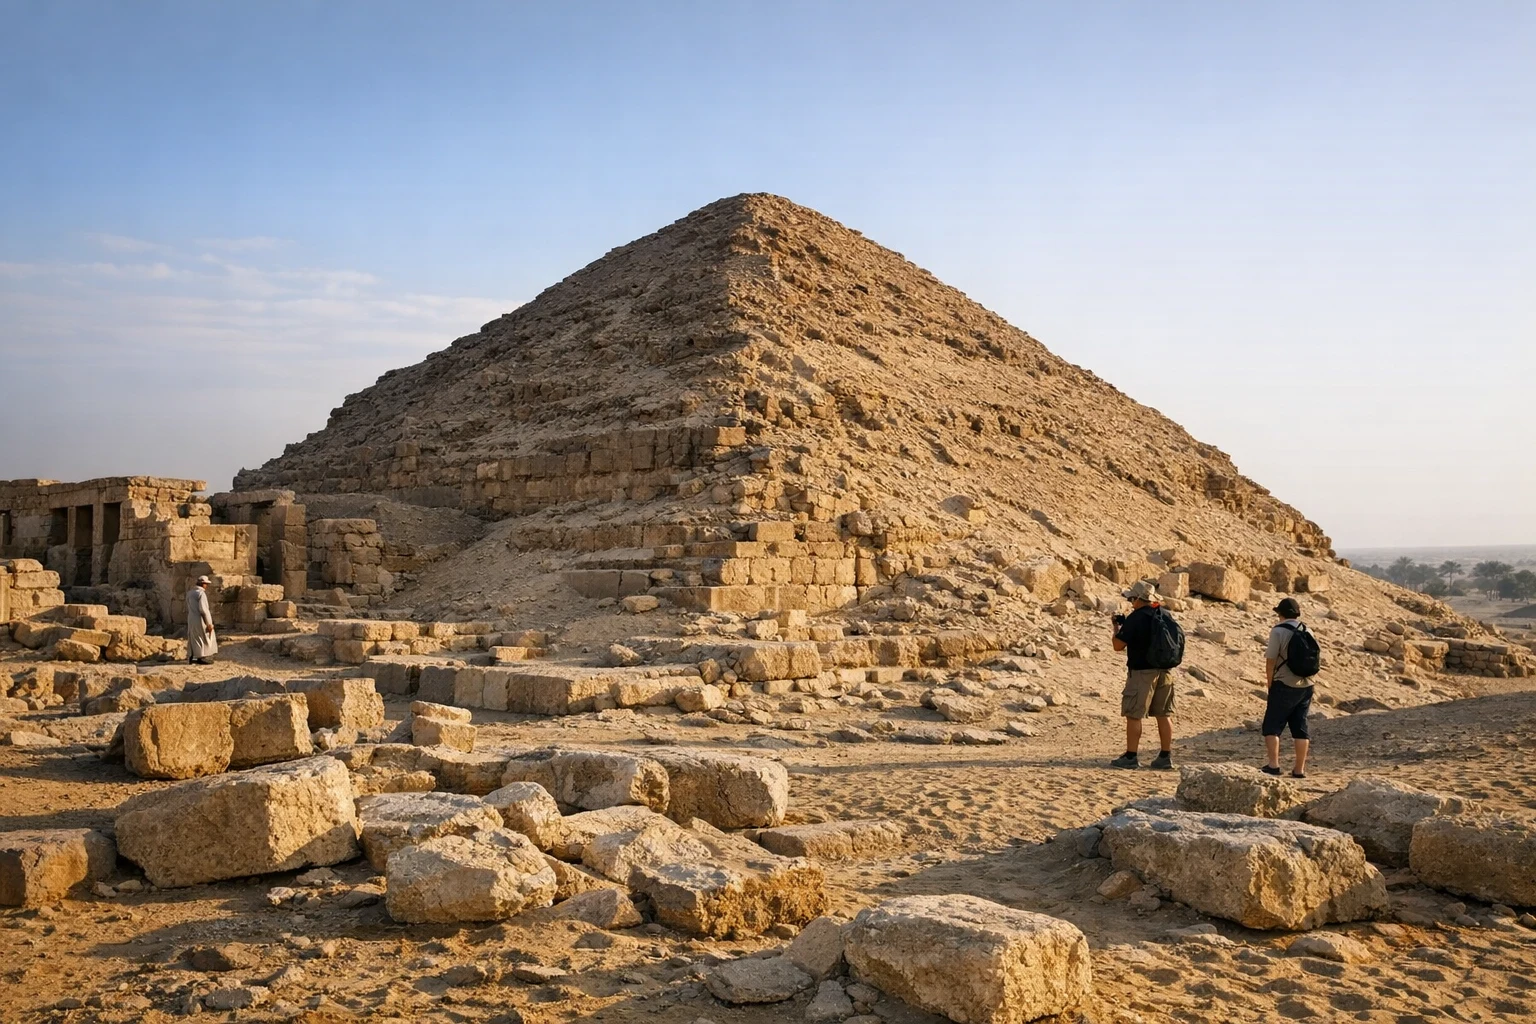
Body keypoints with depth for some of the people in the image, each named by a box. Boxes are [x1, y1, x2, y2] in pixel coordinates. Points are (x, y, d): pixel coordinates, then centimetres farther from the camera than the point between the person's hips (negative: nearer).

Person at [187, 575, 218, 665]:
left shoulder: (189, 593, 10)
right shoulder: (201, 593, -17)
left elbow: (188, 608, 13)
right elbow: (203, 609, -22)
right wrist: (209, 623, -19)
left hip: (191, 619, 8)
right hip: (200, 620, -8)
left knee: (193, 639, 14)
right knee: (204, 639, 1)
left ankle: (192, 658, 15)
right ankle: (203, 658, 1)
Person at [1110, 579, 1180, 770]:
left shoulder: (1135, 618, -14)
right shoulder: (1166, 616, 5)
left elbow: (1118, 645, -13)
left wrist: (1117, 626, 6)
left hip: (1142, 672, -7)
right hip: (1165, 671, 7)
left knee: (1133, 714, 2)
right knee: (1164, 714, 11)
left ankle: (1131, 757, 4)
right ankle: (1165, 757, 14)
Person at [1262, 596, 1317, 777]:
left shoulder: (1278, 631, -11)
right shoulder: (1307, 631, 7)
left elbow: (1270, 662, -11)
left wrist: (1271, 686, -1)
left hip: (1284, 686, -6)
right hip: (1306, 686, 6)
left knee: (1272, 726, 1)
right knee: (1300, 727, 10)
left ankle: (1273, 764, -7)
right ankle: (1299, 769, 11)